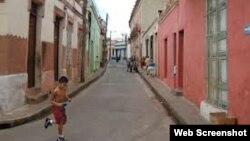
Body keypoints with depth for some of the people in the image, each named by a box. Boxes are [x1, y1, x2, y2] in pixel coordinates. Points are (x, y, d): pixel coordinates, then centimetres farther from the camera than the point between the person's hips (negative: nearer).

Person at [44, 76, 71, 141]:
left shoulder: (64, 89, 0)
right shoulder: (55, 91, -20)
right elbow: (51, 100, -14)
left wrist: (68, 99, -4)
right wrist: (58, 104, -28)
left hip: (62, 107, 7)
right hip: (56, 108, -7)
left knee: (63, 121, 14)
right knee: (60, 122, -2)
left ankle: (49, 121, 36)